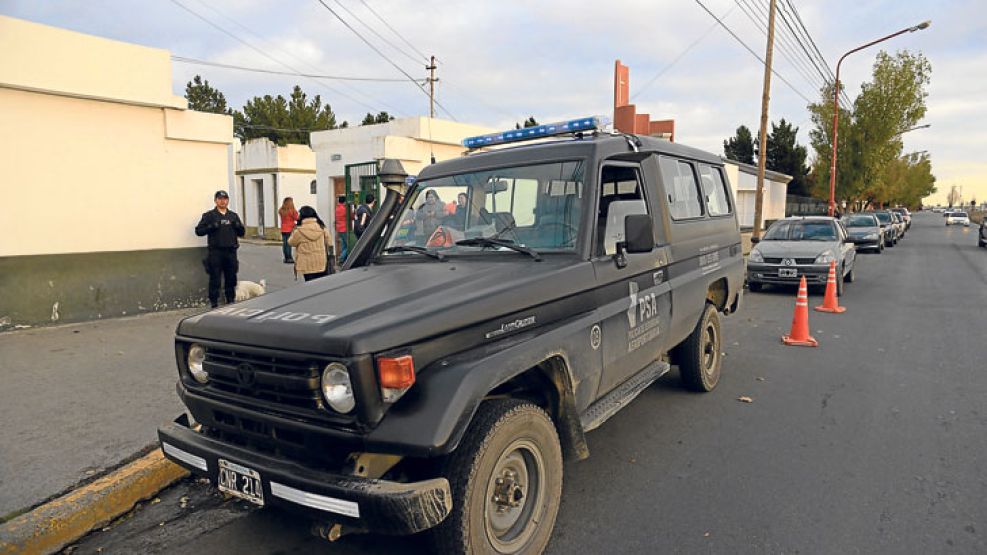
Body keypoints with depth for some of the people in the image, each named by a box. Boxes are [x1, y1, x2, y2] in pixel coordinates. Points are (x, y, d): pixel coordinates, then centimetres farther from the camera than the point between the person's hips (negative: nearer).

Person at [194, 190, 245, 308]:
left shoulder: (233, 215, 17)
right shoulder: (209, 215, 4)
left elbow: (242, 232, 16)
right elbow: (198, 231, -1)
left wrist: (238, 225, -4)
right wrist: (211, 227, -16)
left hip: (231, 251, 4)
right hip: (216, 251, -4)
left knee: (231, 278, 9)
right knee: (215, 278, -3)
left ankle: (231, 301, 20)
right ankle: (214, 303, 3)